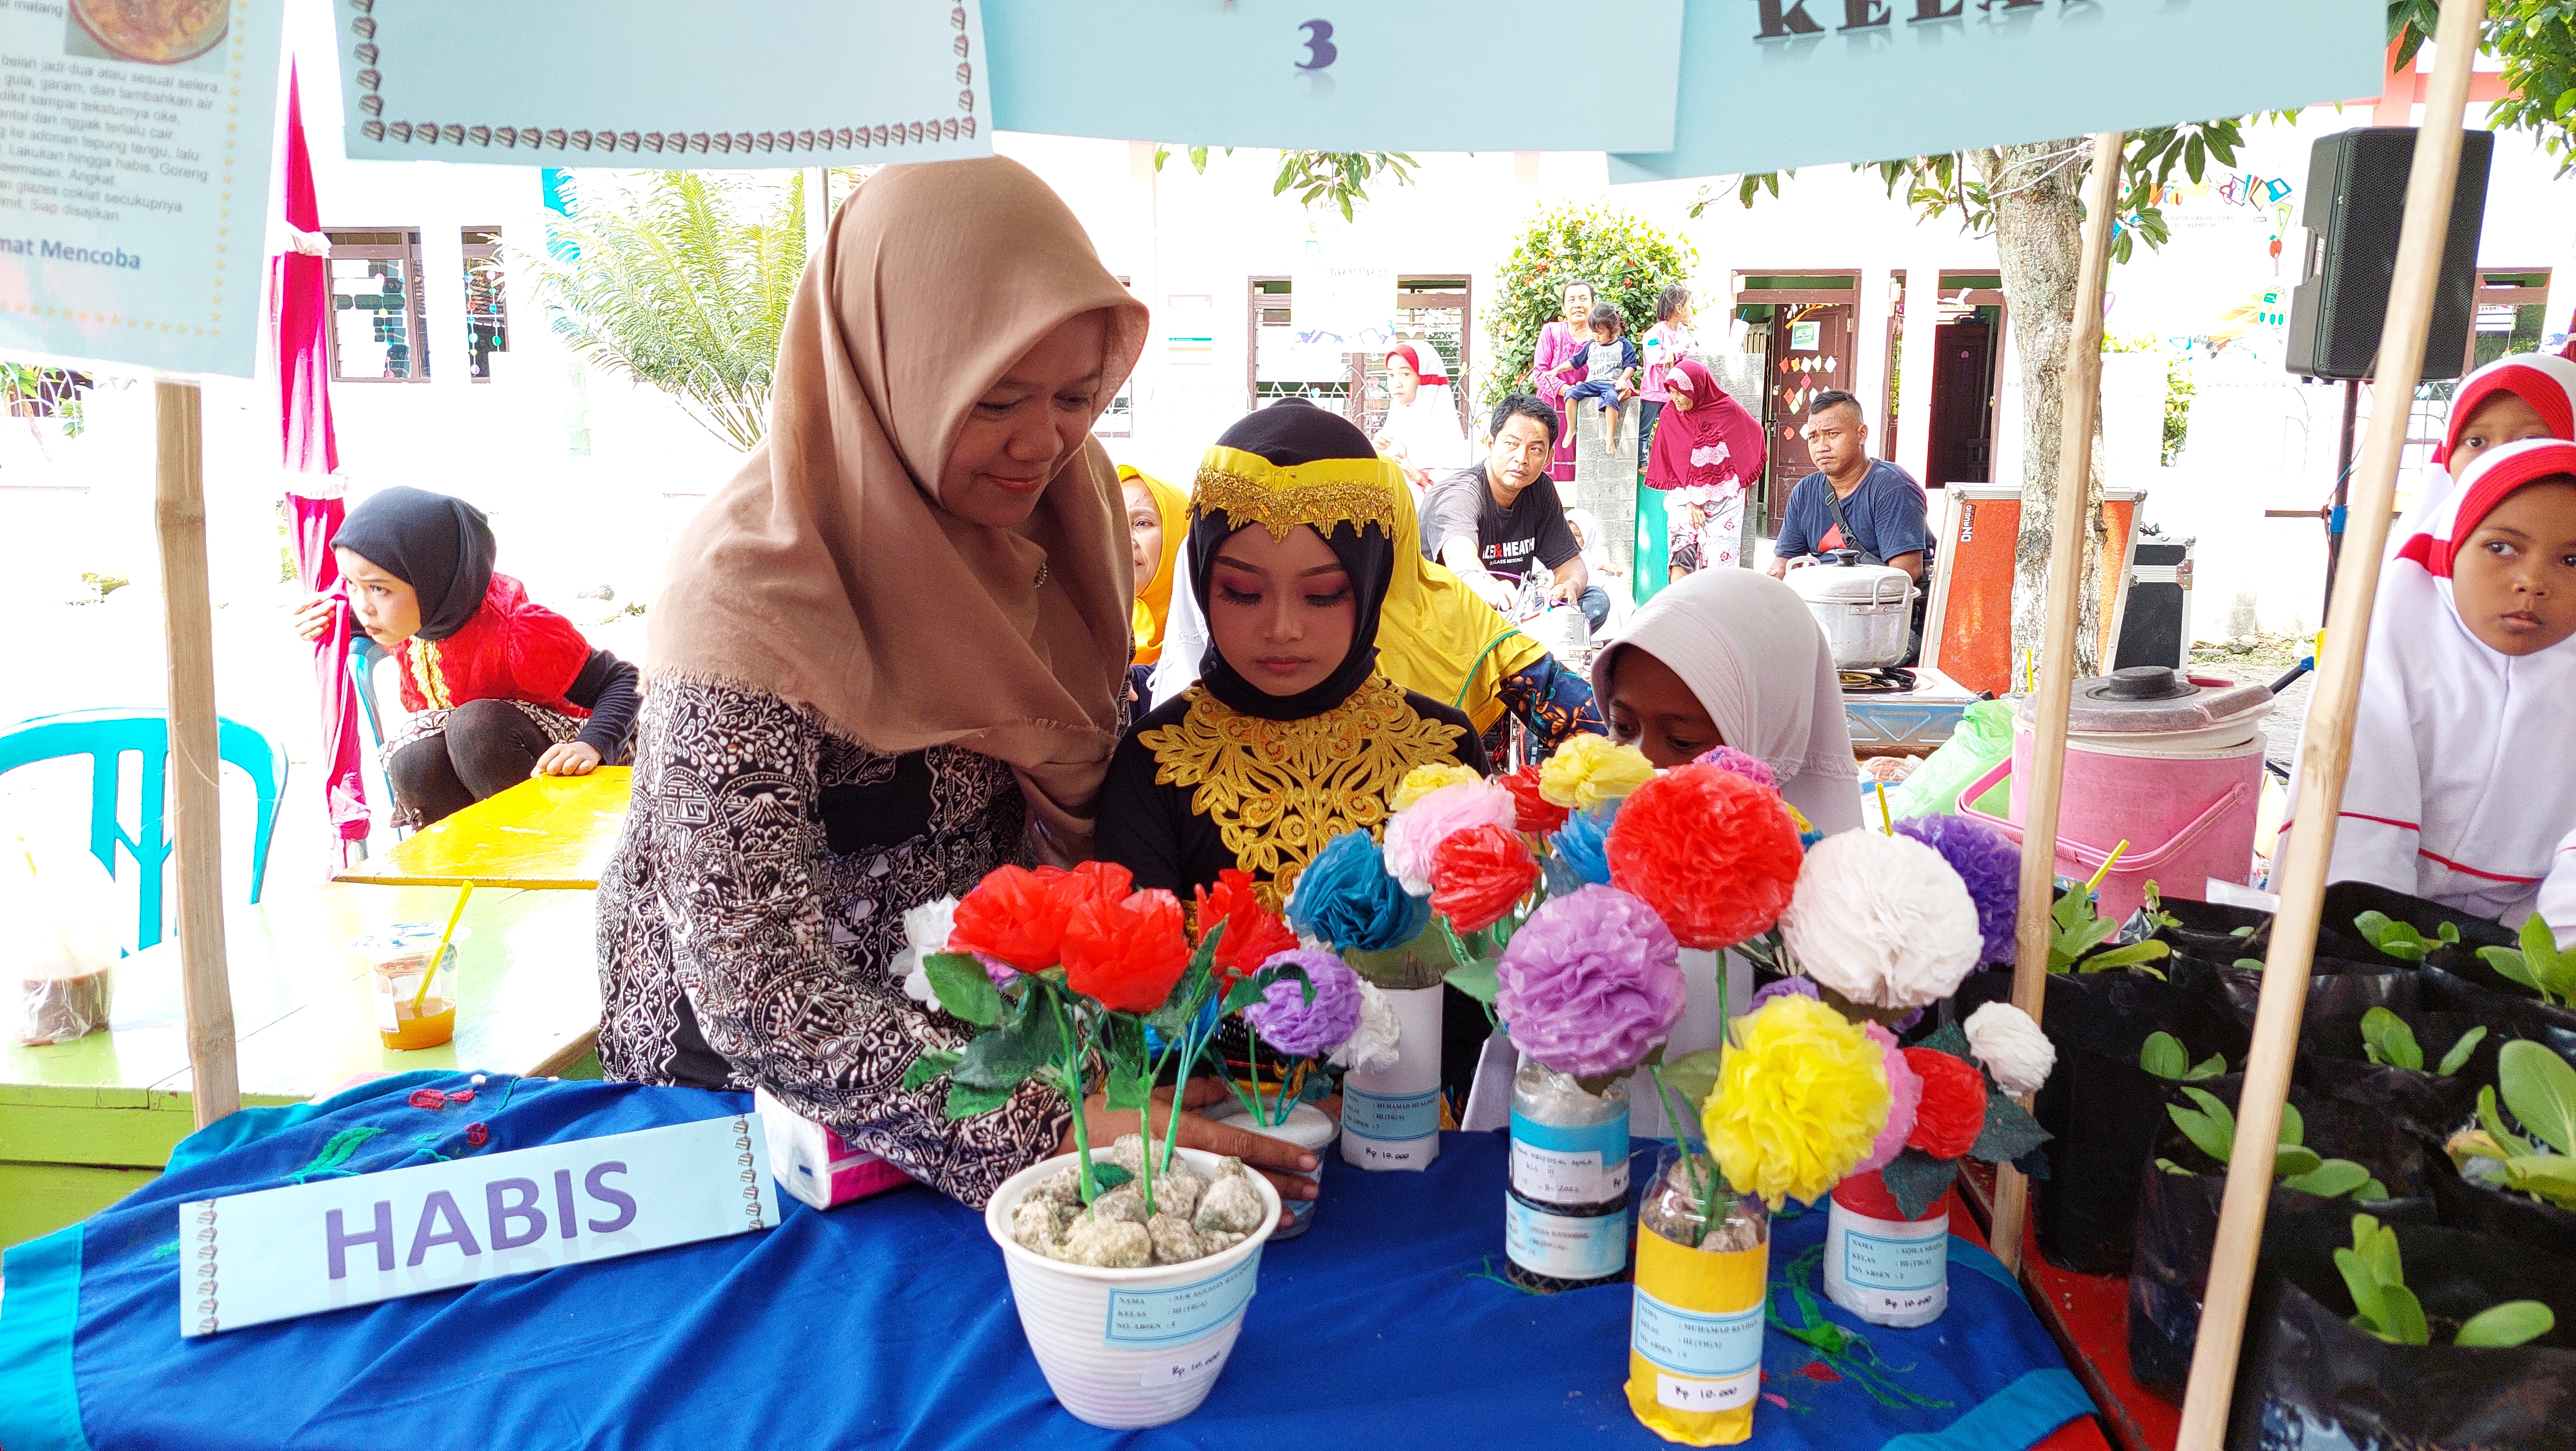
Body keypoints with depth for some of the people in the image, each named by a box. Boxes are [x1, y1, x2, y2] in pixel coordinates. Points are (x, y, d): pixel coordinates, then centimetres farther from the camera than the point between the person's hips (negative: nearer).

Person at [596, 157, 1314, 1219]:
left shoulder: (1048, 509, -7)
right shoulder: (750, 594, -26)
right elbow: (763, 999, -28)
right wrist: (1062, 1124, -35)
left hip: (976, 1027, 5)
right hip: (750, 1080, -4)